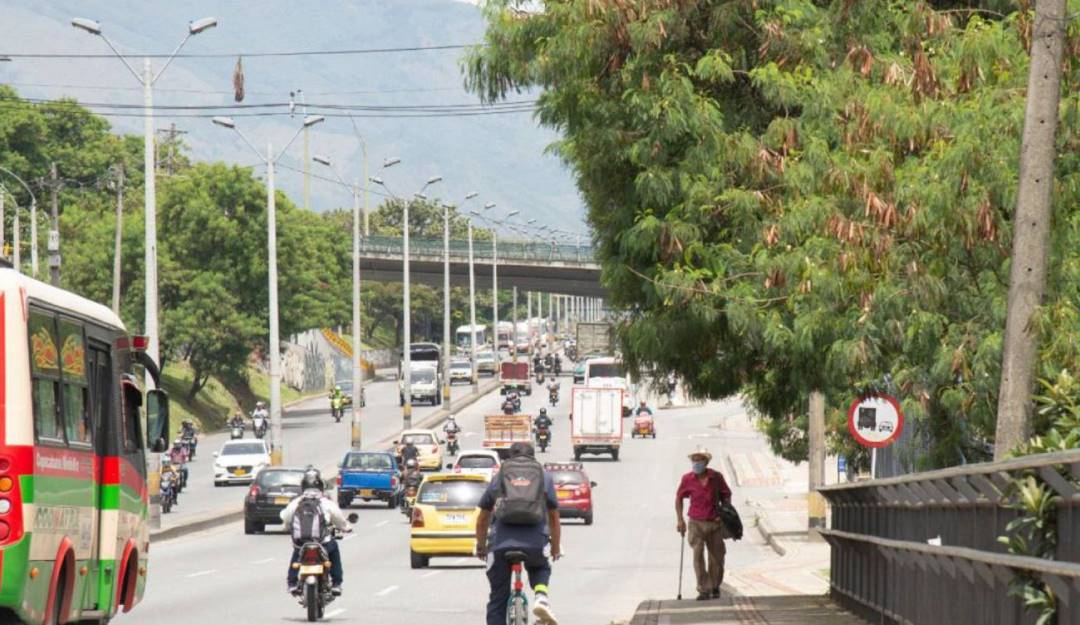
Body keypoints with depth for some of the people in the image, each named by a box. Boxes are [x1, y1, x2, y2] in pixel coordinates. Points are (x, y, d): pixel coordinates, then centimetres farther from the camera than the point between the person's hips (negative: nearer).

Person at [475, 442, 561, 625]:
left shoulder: (498, 479, 20)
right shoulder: (545, 478, 20)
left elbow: (482, 519, 25)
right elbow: (554, 517, 24)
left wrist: (480, 547, 39)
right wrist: (556, 548, 37)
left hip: (502, 542, 0)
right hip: (536, 541, 0)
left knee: (498, 598, 11)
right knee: (540, 569, 32)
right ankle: (541, 598, 2)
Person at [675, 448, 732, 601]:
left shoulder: (716, 477, -5)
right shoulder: (688, 479, -5)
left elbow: (727, 496, 8)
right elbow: (679, 498, 9)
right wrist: (680, 519, 4)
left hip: (715, 523, 1)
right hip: (696, 523, -1)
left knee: (717, 557, 9)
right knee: (698, 555, -15)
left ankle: (715, 587, 29)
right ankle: (704, 590, -13)